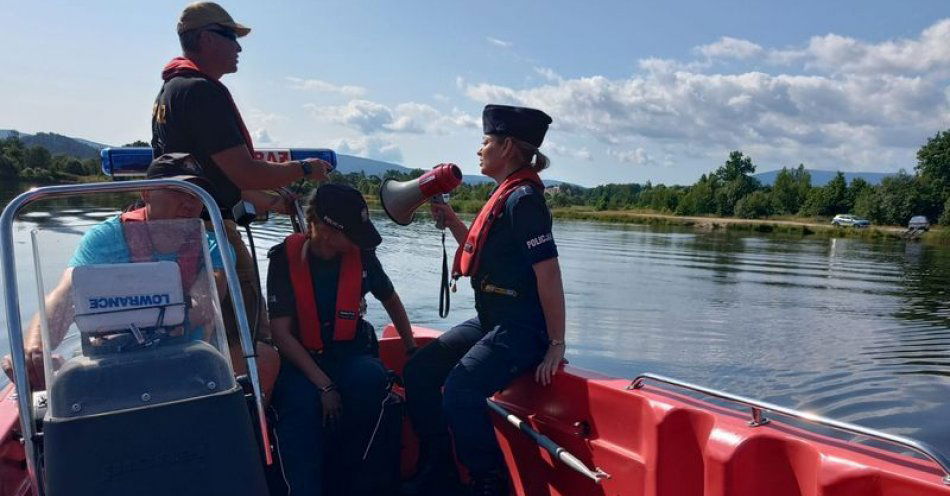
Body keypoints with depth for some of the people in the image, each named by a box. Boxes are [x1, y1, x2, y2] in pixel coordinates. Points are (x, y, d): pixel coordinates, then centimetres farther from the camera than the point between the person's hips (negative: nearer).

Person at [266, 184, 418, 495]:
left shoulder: (361, 255, -3)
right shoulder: (285, 259, -10)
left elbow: (390, 300, 16)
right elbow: (281, 332, -13)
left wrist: (411, 348, 16)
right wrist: (324, 385, -22)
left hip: (350, 352, 2)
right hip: (301, 357, -2)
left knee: (371, 378, -32)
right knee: (298, 401, -35)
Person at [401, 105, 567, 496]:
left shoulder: (523, 199, -16)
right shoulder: (504, 195, 14)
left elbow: (548, 273, -20)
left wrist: (556, 344, -19)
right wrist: (451, 221, 12)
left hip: (521, 328, -10)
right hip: (490, 320, 10)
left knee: (460, 392, -24)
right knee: (419, 372, 5)